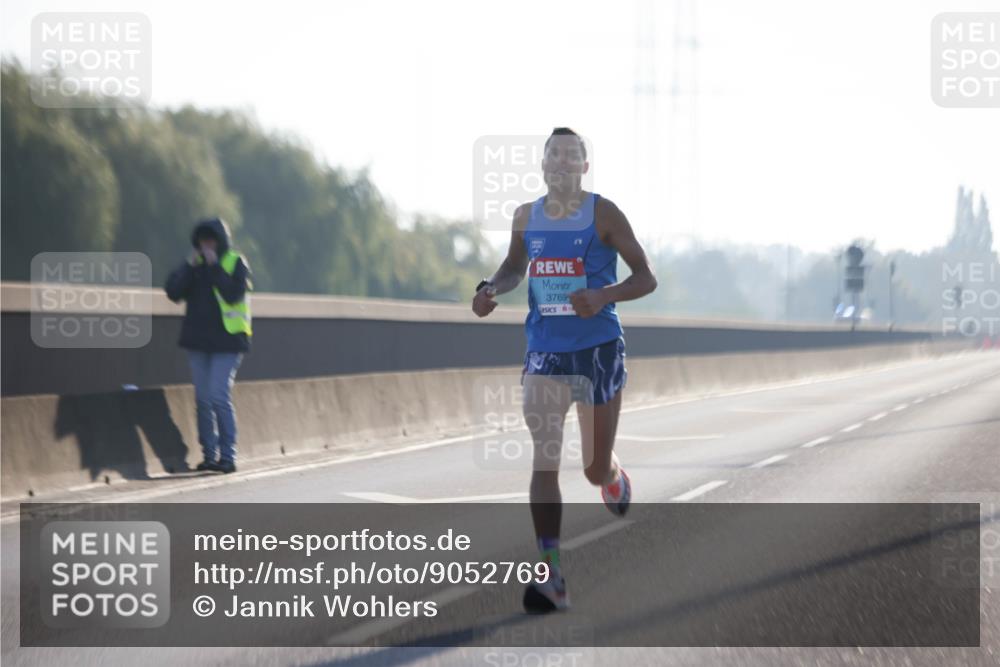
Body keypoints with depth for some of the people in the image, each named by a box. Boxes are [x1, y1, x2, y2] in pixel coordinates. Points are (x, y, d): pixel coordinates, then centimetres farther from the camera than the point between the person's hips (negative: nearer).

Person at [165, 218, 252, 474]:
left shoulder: (236, 263, -2)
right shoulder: (196, 263, 10)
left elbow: (234, 294, -18)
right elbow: (173, 292, 0)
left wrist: (214, 266, -18)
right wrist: (190, 267, -10)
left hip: (226, 340, -5)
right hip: (198, 340, 5)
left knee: (219, 397, -13)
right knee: (203, 399, 5)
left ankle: (227, 455, -7)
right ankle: (209, 455, 12)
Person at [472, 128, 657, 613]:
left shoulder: (602, 214, -6)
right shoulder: (526, 217, 6)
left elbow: (646, 278, -6)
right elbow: (515, 267, 24)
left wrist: (604, 295, -25)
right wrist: (492, 287, 2)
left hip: (598, 348, -2)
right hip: (544, 351, 2)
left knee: (596, 470, 7)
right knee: (544, 458, -14)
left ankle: (615, 478, 48)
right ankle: (552, 577, -18)